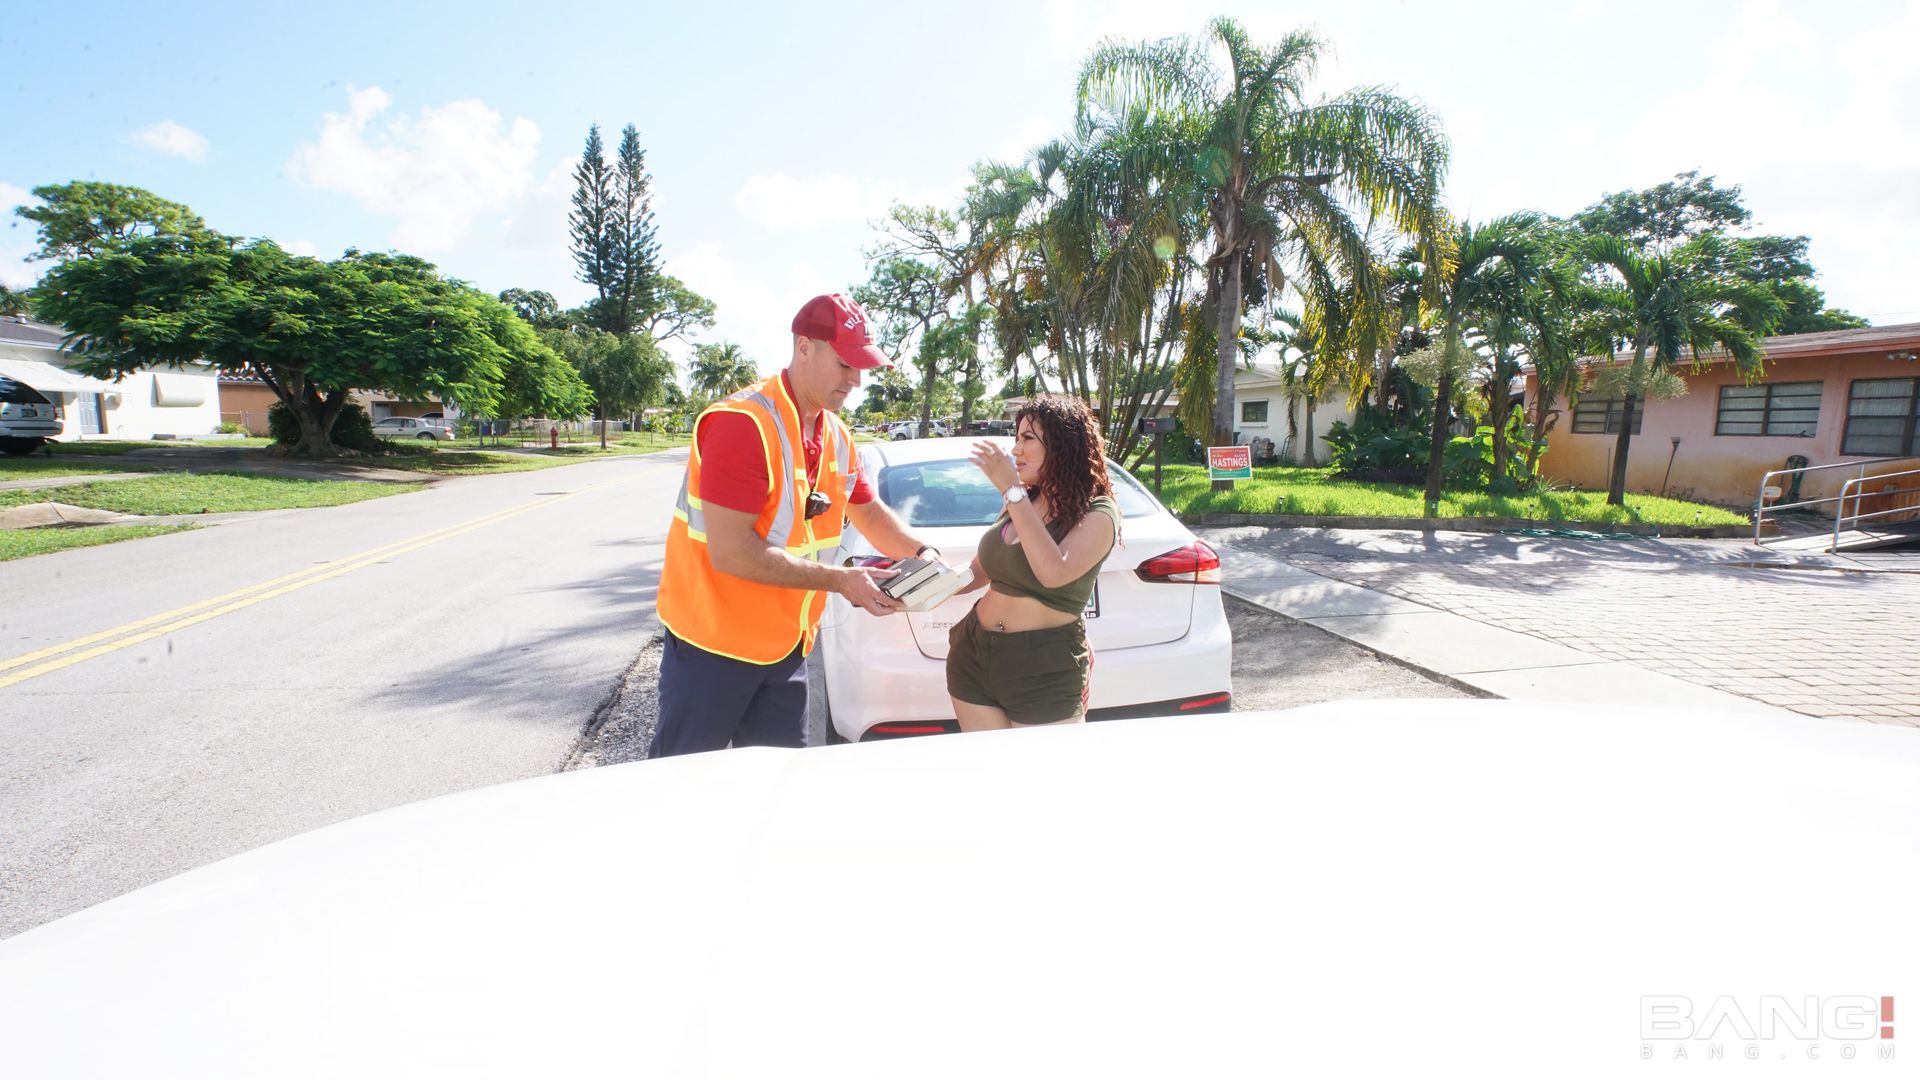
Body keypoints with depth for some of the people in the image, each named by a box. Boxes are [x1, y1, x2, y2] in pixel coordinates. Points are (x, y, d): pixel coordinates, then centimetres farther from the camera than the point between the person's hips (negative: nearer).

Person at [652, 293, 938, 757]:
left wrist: (922, 556, 0)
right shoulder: (743, 424, -22)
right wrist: (840, 580, -25)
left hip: (786, 645, 7)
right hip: (713, 640, -7)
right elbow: (730, 552, -27)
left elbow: (870, 512, 18)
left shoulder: (837, 436, 4)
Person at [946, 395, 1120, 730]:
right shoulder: (1022, 503, 8)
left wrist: (1012, 490, -24)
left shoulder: (1097, 513, -10)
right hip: (974, 653, 6)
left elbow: (1054, 573, -28)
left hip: (1045, 669, -6)